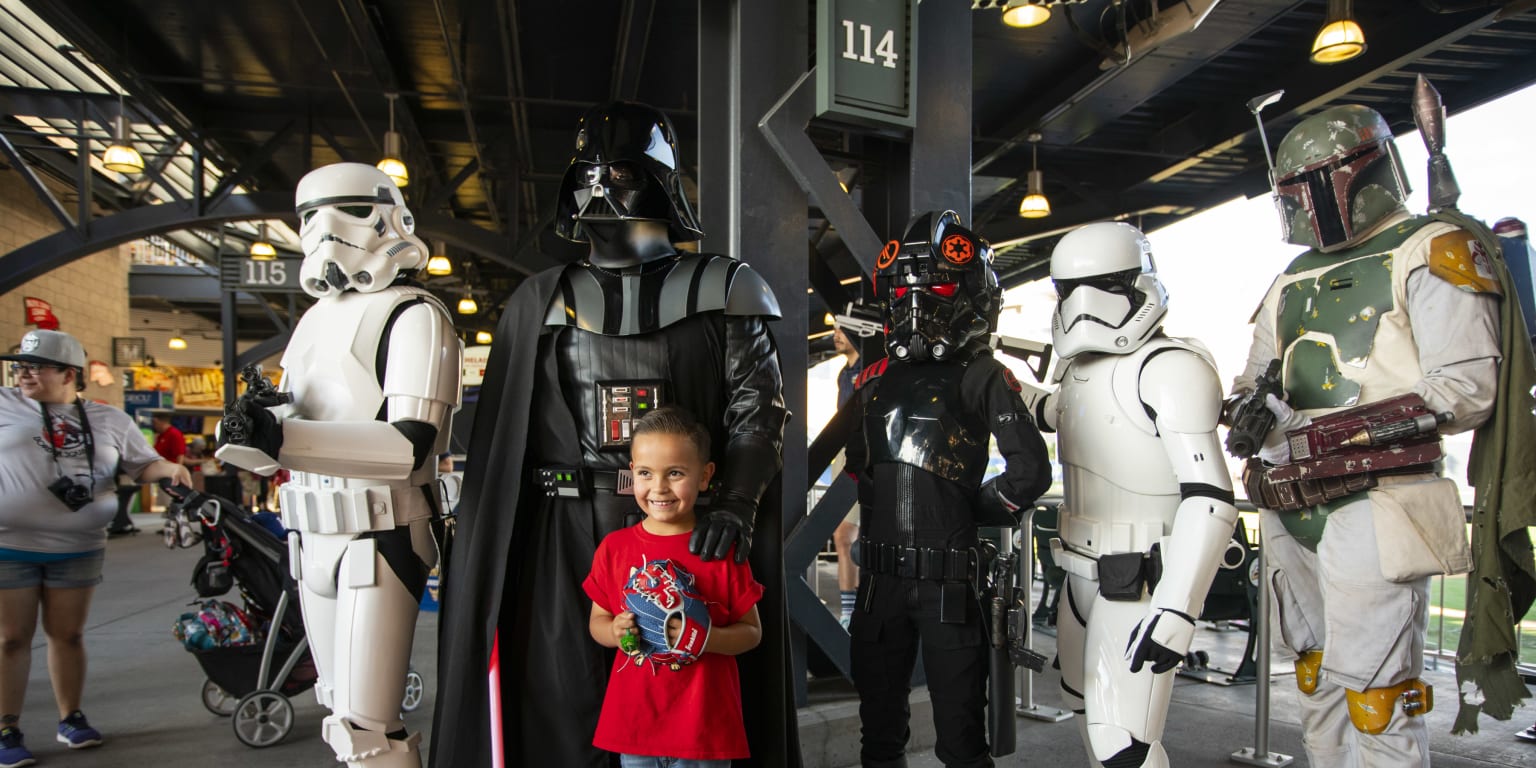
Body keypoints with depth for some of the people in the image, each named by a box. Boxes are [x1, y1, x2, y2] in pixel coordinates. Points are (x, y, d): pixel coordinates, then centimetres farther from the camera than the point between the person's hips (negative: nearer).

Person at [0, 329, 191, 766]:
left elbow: (142, 464, 9)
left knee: (68, 634, 11)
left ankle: (71, 718, 23)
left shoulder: (110, 420, 6)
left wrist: (171, 469, -9)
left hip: (79, 550, 2)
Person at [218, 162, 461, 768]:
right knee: (342, 712, 18)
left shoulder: (413, 316, -10)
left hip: (379, 540, -8)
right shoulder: (316, 317, 17)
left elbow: (412, 446, -23)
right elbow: (277, 451, 16)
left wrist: (283, 437, -31)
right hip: (314, 537, 8)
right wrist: (261, 418, -8)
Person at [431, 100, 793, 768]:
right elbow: (503, 437, 11)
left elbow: (759, 407, -2)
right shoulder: (543, 302, 11)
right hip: (570, 537, 2)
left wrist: (735, 504, -17)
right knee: (567, 710, 5)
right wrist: (488, 556, 6)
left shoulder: (721, 293, 5)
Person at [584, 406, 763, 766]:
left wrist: (707, 638, -20)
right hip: (634, 719, 2)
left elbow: (752, 631, -2)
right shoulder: (614, 547, -1)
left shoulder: (722, 550, -8)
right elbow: (597, 621, 10)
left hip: (703, 722, -2)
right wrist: (615, 632, -12)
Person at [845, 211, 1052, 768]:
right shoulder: (877, 379, 11)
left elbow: (1031, 472, -14)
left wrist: (970, 510, -3)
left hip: (947, 580, -5)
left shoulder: (982, 378, -6)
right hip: (879, 572, 6)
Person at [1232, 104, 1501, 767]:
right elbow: (1254, 380, 22)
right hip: (1288, 511, 7)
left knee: (1376, 693, -5)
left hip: (1372, 508, -7)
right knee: (1316, 675, 16)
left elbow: (1464, 393, -13)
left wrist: (1314, 429, -19)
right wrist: (1251, 410, -4)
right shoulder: (1294, 280, 18)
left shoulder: (1431, 253, -3)